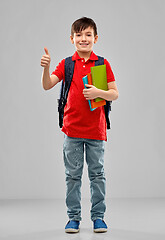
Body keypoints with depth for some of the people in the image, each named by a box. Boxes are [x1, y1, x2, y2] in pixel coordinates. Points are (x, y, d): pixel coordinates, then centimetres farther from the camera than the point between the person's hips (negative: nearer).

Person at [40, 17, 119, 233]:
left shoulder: (103, 64, 1)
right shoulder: (66, 64, 3)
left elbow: (115, 94, 1)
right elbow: (47, 85, -7)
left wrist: (98, 92, -18)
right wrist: (46, 67, -25)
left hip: (96, 129, 0)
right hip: (72, 129, 1)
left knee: (97, 174, 7)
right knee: (73, 175, 7)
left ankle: (98, 216, 18)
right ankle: (73, 217, 17)